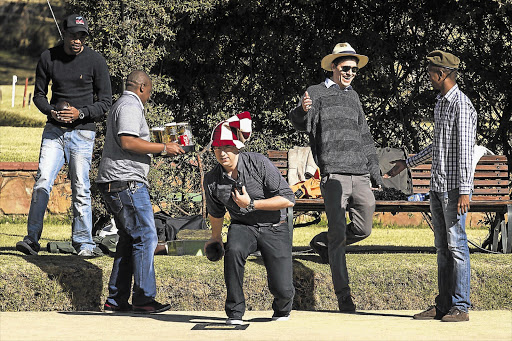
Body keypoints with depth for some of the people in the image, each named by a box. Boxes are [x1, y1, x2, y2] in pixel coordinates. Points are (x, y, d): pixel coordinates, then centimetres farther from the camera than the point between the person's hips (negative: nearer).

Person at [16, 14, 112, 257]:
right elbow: (39, 95, 13)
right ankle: (32, 239, -9)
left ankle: (84, 243, 5)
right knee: (42, 182, -9)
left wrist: (81, 113, -16)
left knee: (80, 189, -3)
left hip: (82, 132, -2)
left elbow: (105, 102, 0)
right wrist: (51, 111, -7)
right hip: (54, 130, 2)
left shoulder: (95, 61, -4)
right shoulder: (48, 58, 4)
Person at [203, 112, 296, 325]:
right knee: (233, 250, -36)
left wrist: (251, 204, -22)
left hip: (274, 229, -2)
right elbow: (216, 213, 15)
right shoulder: (212, 180, -7)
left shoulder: (259, 164, -18)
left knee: (282, 290, -12)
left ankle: (282, 310, 29)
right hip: (242, 227, 2)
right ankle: (235, 313, -20)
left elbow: (288, 199, -18)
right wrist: (216, 237, 29)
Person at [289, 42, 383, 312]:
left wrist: (374, 169, 26)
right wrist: (302, 110, -36)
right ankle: (343, 294, -5)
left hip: (360, 176, 6)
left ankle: (328, 243, 34)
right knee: (338, 233, -7)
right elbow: (300, 123, -12)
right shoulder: (317, 93, 3)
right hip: (334, 175, -6)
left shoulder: (353, 97, 21)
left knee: (363, 229, 6)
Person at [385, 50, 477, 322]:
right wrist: (407, 164, 32)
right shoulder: (440, 103, 17)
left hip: (454, 188, -9)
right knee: (442, 247, 10)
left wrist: (465, 191, -21)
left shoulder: (462, 105, -12)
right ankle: (443, 305, 13)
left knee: (456, 245, -7)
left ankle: (461, 307, -3)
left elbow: (465, 150, -17)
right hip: (437, 187, 9)